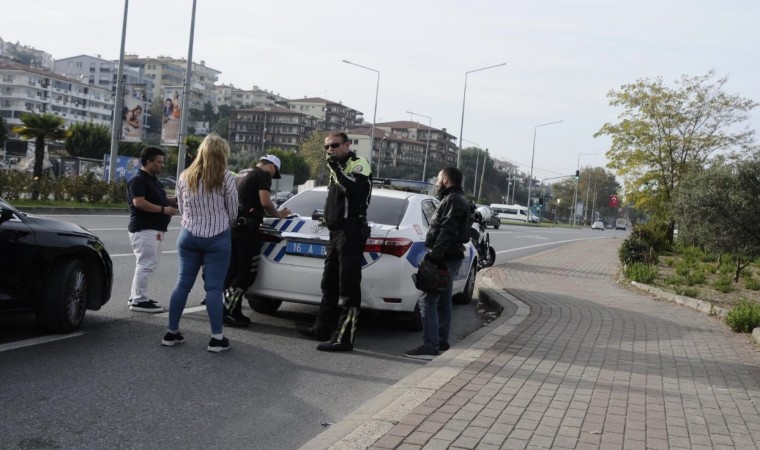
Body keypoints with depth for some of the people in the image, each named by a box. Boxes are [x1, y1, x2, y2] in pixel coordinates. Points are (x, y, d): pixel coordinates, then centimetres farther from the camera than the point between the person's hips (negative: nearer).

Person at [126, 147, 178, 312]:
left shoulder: (154, 180, 20)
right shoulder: (138, 180, -12)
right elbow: (139, 202, -23)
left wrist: (169, 205, 12)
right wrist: (163, 209, -22)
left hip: (154, 229, 11)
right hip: (144, 229, -11)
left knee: (146, 265, 15)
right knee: (146, 265, -10)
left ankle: (135, 297, 23)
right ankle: (139, 301, -5)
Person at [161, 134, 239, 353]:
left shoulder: (184, 176, 5)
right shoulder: (226, 177, -9)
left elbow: (182, 209, 11)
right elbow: (233, 213, -2)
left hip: (188, 235, 4)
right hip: (217, 238, -4)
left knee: (182, 283, 11)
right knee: (214, 287, -1)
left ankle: (171, 332, 17)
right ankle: (217, 338, 2)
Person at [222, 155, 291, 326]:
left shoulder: (242, 174, 24)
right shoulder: (264, 175, -2)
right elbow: (265, 202, -14)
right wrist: (278, 214, 3)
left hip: (234, 224, 9)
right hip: (246, 226, -9)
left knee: (233, 271, 8)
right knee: (247, 271, -5)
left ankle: (233, 312, 10)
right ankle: (228, 310, -9)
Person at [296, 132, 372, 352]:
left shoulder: (358, 164, -6)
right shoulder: (340, 167, 23)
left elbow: (353, 189, -26)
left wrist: (336, 168, -20)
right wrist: (328, 216, 18)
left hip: (351, 232, -10)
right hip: (336, 232, 10)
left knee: (348, 287, -10)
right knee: (329, 284, 18)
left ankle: (344, 338, -9)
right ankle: (323, 328, 29)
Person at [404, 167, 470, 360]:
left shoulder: (453, 201, -13)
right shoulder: (455, 199, 21)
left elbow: (447, 232, -24)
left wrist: (435, 256, -28)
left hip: (445, 259, -11)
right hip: (449, 257, 11)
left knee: (428, 301, -13)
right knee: (442, 302, 16)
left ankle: (430, 347, -16)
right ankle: (441, 342, 24)